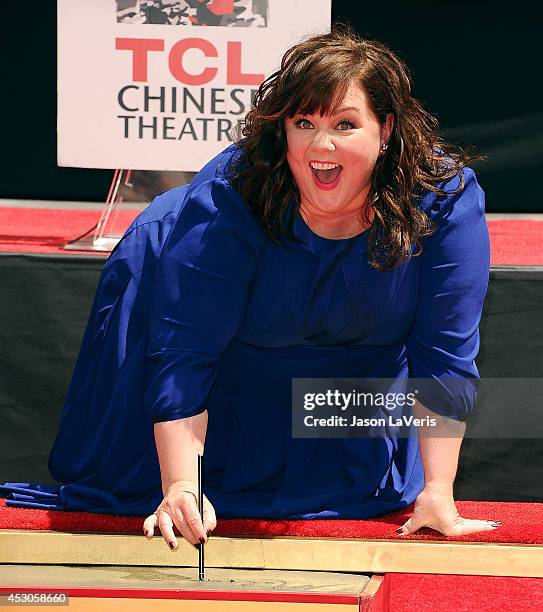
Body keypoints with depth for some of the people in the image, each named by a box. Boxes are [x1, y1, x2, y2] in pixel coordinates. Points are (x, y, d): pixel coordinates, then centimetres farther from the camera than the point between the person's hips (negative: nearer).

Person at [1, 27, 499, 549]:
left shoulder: (448, 198, -32)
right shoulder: (226, 199, -37)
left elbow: (444, 354, -28)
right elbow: (184, 354, -37)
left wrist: (437, 493, -32)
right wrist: (181, 487, -44)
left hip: (357, 362, 2)